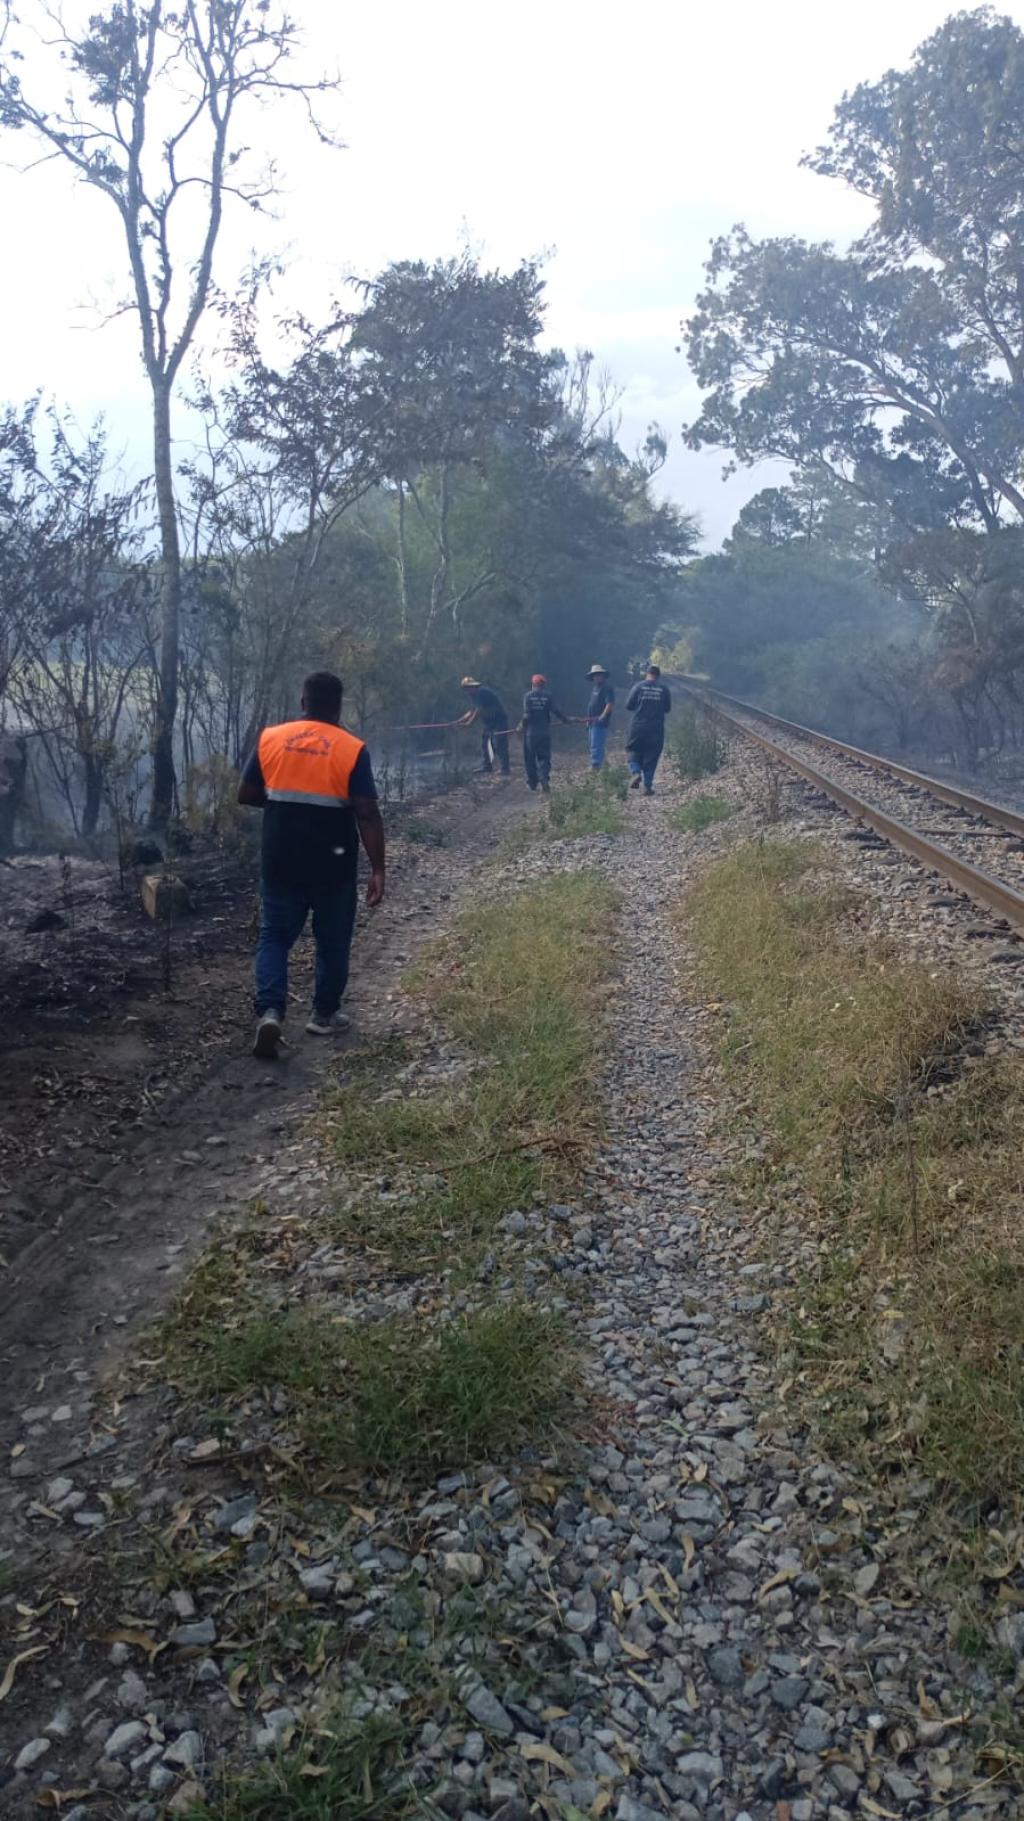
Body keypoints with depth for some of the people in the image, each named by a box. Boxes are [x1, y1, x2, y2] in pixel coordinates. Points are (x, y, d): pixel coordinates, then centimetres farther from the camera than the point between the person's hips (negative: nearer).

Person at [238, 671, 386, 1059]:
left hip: (281, 859, 2)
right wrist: (378, 870, -10)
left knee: (275, 934, 11)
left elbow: (245, 794, 5)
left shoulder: (270, 739, -1)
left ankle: (270, 1011, -6)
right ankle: (324, 1013, 25)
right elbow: (367, 815, -13)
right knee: (332, 940, 14)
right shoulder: (351, 749, -10)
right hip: (333, 863, -2)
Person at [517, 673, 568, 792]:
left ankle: (532, 783, 14)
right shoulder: (548, 695, -1)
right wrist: (565, 720, 10)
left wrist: (522, 727, 0)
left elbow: (527, 715, -12)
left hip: (530, 733, -1)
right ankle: (544, 779, -14)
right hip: (545, 733, 1)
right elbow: (555, 711, -5)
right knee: (544, 758, 7)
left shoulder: (528, 696, -5)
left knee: (530, 759, 11)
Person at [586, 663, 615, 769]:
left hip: (600, 723, -10)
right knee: (594, 746, 16)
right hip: (592, 722, 10)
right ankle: (597, 765, 23)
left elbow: (610, 703, -21)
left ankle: (595, 767, -12)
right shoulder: (594, 686, 18)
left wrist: (602, 716, -27)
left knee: (596, 746, -12)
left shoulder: (607, 688, -12)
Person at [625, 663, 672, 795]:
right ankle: (647, 786, 6)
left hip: (638, 727, -1)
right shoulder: (663, 689, 0)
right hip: (656, 729, 1)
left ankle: (636, 773, -12)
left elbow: (628, 706, -2)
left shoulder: (638, 686, -3)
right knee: (651, 756, 8)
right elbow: (668, 709, 6)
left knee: (632, 751, 14)